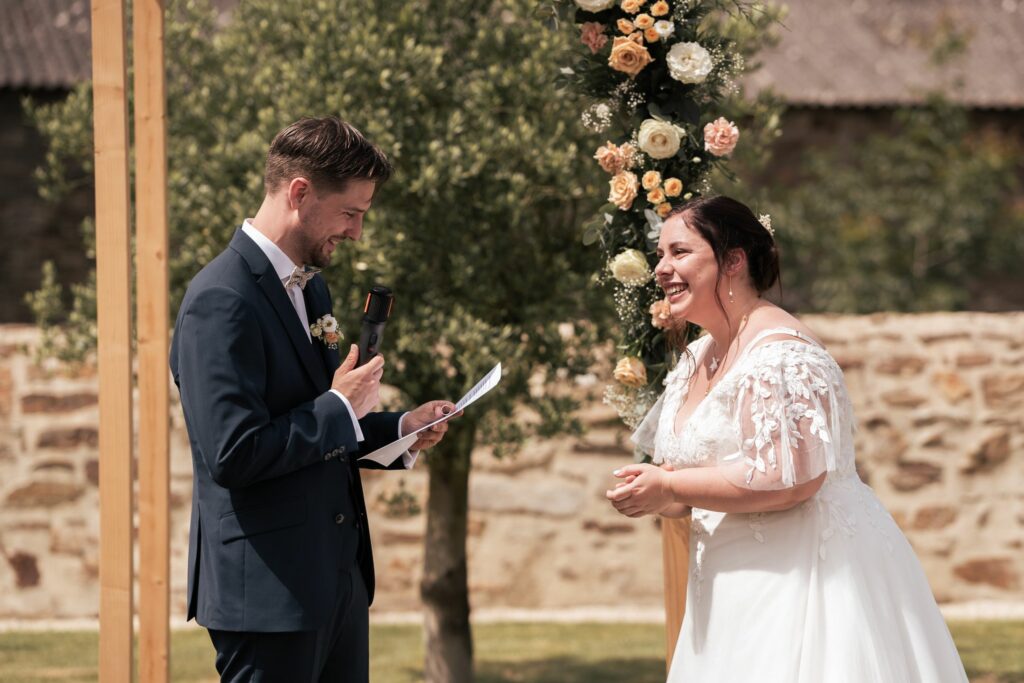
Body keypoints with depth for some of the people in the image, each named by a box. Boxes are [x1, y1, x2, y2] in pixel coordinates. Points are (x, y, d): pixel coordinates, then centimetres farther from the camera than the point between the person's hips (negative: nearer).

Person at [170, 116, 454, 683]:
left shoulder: (310, 287, 14)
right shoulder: (222, 302, -17)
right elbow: (232, 455, -24)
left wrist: (400, 431, 8)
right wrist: (340, 408, -15)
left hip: (339, 576, 9)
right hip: (267, 588, -9)